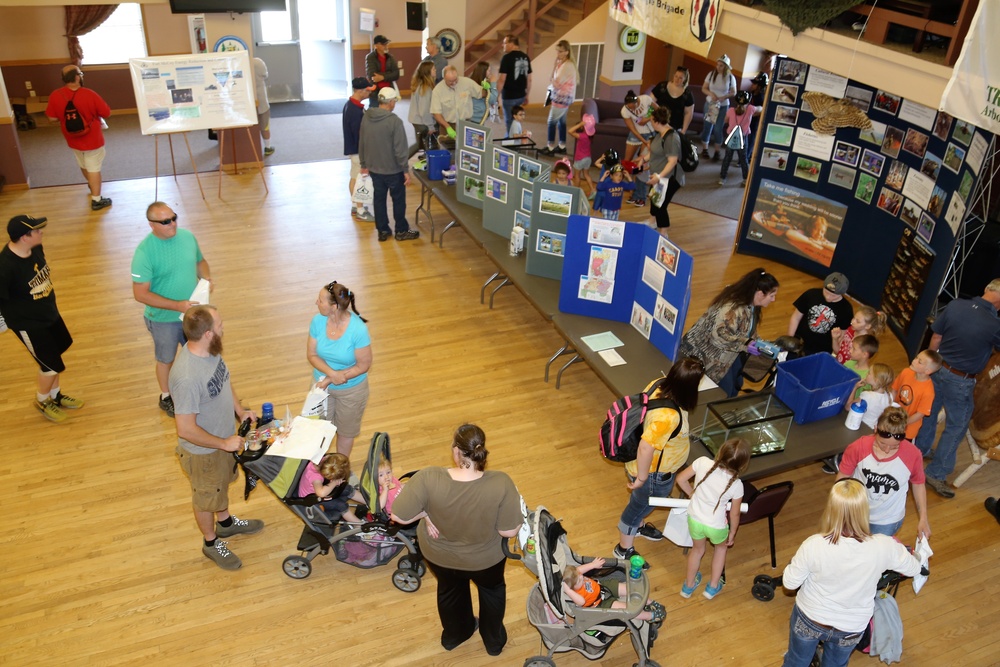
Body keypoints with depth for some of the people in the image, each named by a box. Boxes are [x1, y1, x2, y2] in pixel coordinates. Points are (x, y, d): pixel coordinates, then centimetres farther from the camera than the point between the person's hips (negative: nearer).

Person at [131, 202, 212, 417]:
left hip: (193, 312, 4)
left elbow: (200, 261, 11)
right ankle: (166, 397, 43)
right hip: (164, 319, -4)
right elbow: (140, 294, -23)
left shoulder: (187, 236, -8)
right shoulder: (145, 252, -24)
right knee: (166, 359, 18)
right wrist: (178, 305, -29)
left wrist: (207, 278, -11)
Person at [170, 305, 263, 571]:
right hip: (203, 451, -8)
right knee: (207, 498, 20)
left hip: (224, 437, 8)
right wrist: (224, 443, -23)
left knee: (222, 485, 32)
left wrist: (240, 409, -1)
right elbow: (186, 430, -33)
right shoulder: (187, 377, -40)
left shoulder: (210, 349, -14)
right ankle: (211, 543, 45)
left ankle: (225, 522, 59)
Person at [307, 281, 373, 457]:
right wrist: (331, 373, -28)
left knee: (346, 431, 21)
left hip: (351, 389, -3)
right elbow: (311, 355, -9)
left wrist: (329, 380, -24)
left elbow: (363, 365, -22)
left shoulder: (358, 330, -31)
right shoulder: (318, 321, -18)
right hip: (322, 384, 3)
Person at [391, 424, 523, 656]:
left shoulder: (428, 479, -34)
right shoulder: (501, 483, -33)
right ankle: (494, 640, 56)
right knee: (492, 589, 34)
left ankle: (454, 635, 61)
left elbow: (399, 516, -25)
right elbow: (509, 531, -22)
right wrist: (516, 504, -5)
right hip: (486, 558, -1)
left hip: (438, 555, 1)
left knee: (450, 589, 35)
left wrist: (426, 513, -8)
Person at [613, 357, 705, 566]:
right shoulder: (669, 416, -42)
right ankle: (624, 549, 44)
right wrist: (641, 477, -21)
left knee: (640, 502, 34)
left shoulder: (658, 384, -16)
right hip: (653, 472, -8)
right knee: (639, 505, 18)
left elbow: (643, 412, 2)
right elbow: (645, 448, -37)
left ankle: (638, 526, 63)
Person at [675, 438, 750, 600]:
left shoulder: (702, 462, -25)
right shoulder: (736, 485, -26)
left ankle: (688, 586, 51)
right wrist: (732, 534, 8)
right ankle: (713, 587, 44)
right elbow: (734, 514, -10)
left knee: (698, 549, 32)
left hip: (694, 519, 2)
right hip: (716, 526, -2)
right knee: (721, 547, 33)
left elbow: (680, 479, -10)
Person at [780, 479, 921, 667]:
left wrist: (797, 562, 2)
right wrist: (898, 548, 14)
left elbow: (789, 583, -16)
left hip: (809, 618, -1)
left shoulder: (813, 545, -33)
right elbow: (914, 568, -4)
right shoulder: (884, 547, -28)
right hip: (851, 627, 2)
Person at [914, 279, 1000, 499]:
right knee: (956, 426, 10)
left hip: (939, 369, 5)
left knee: (929, 412, 25)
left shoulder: (955, 305, -12)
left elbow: (935, 338, -1)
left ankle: (918, 450, 45)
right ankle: (936, 474, 15)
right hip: (960, 381, -5)